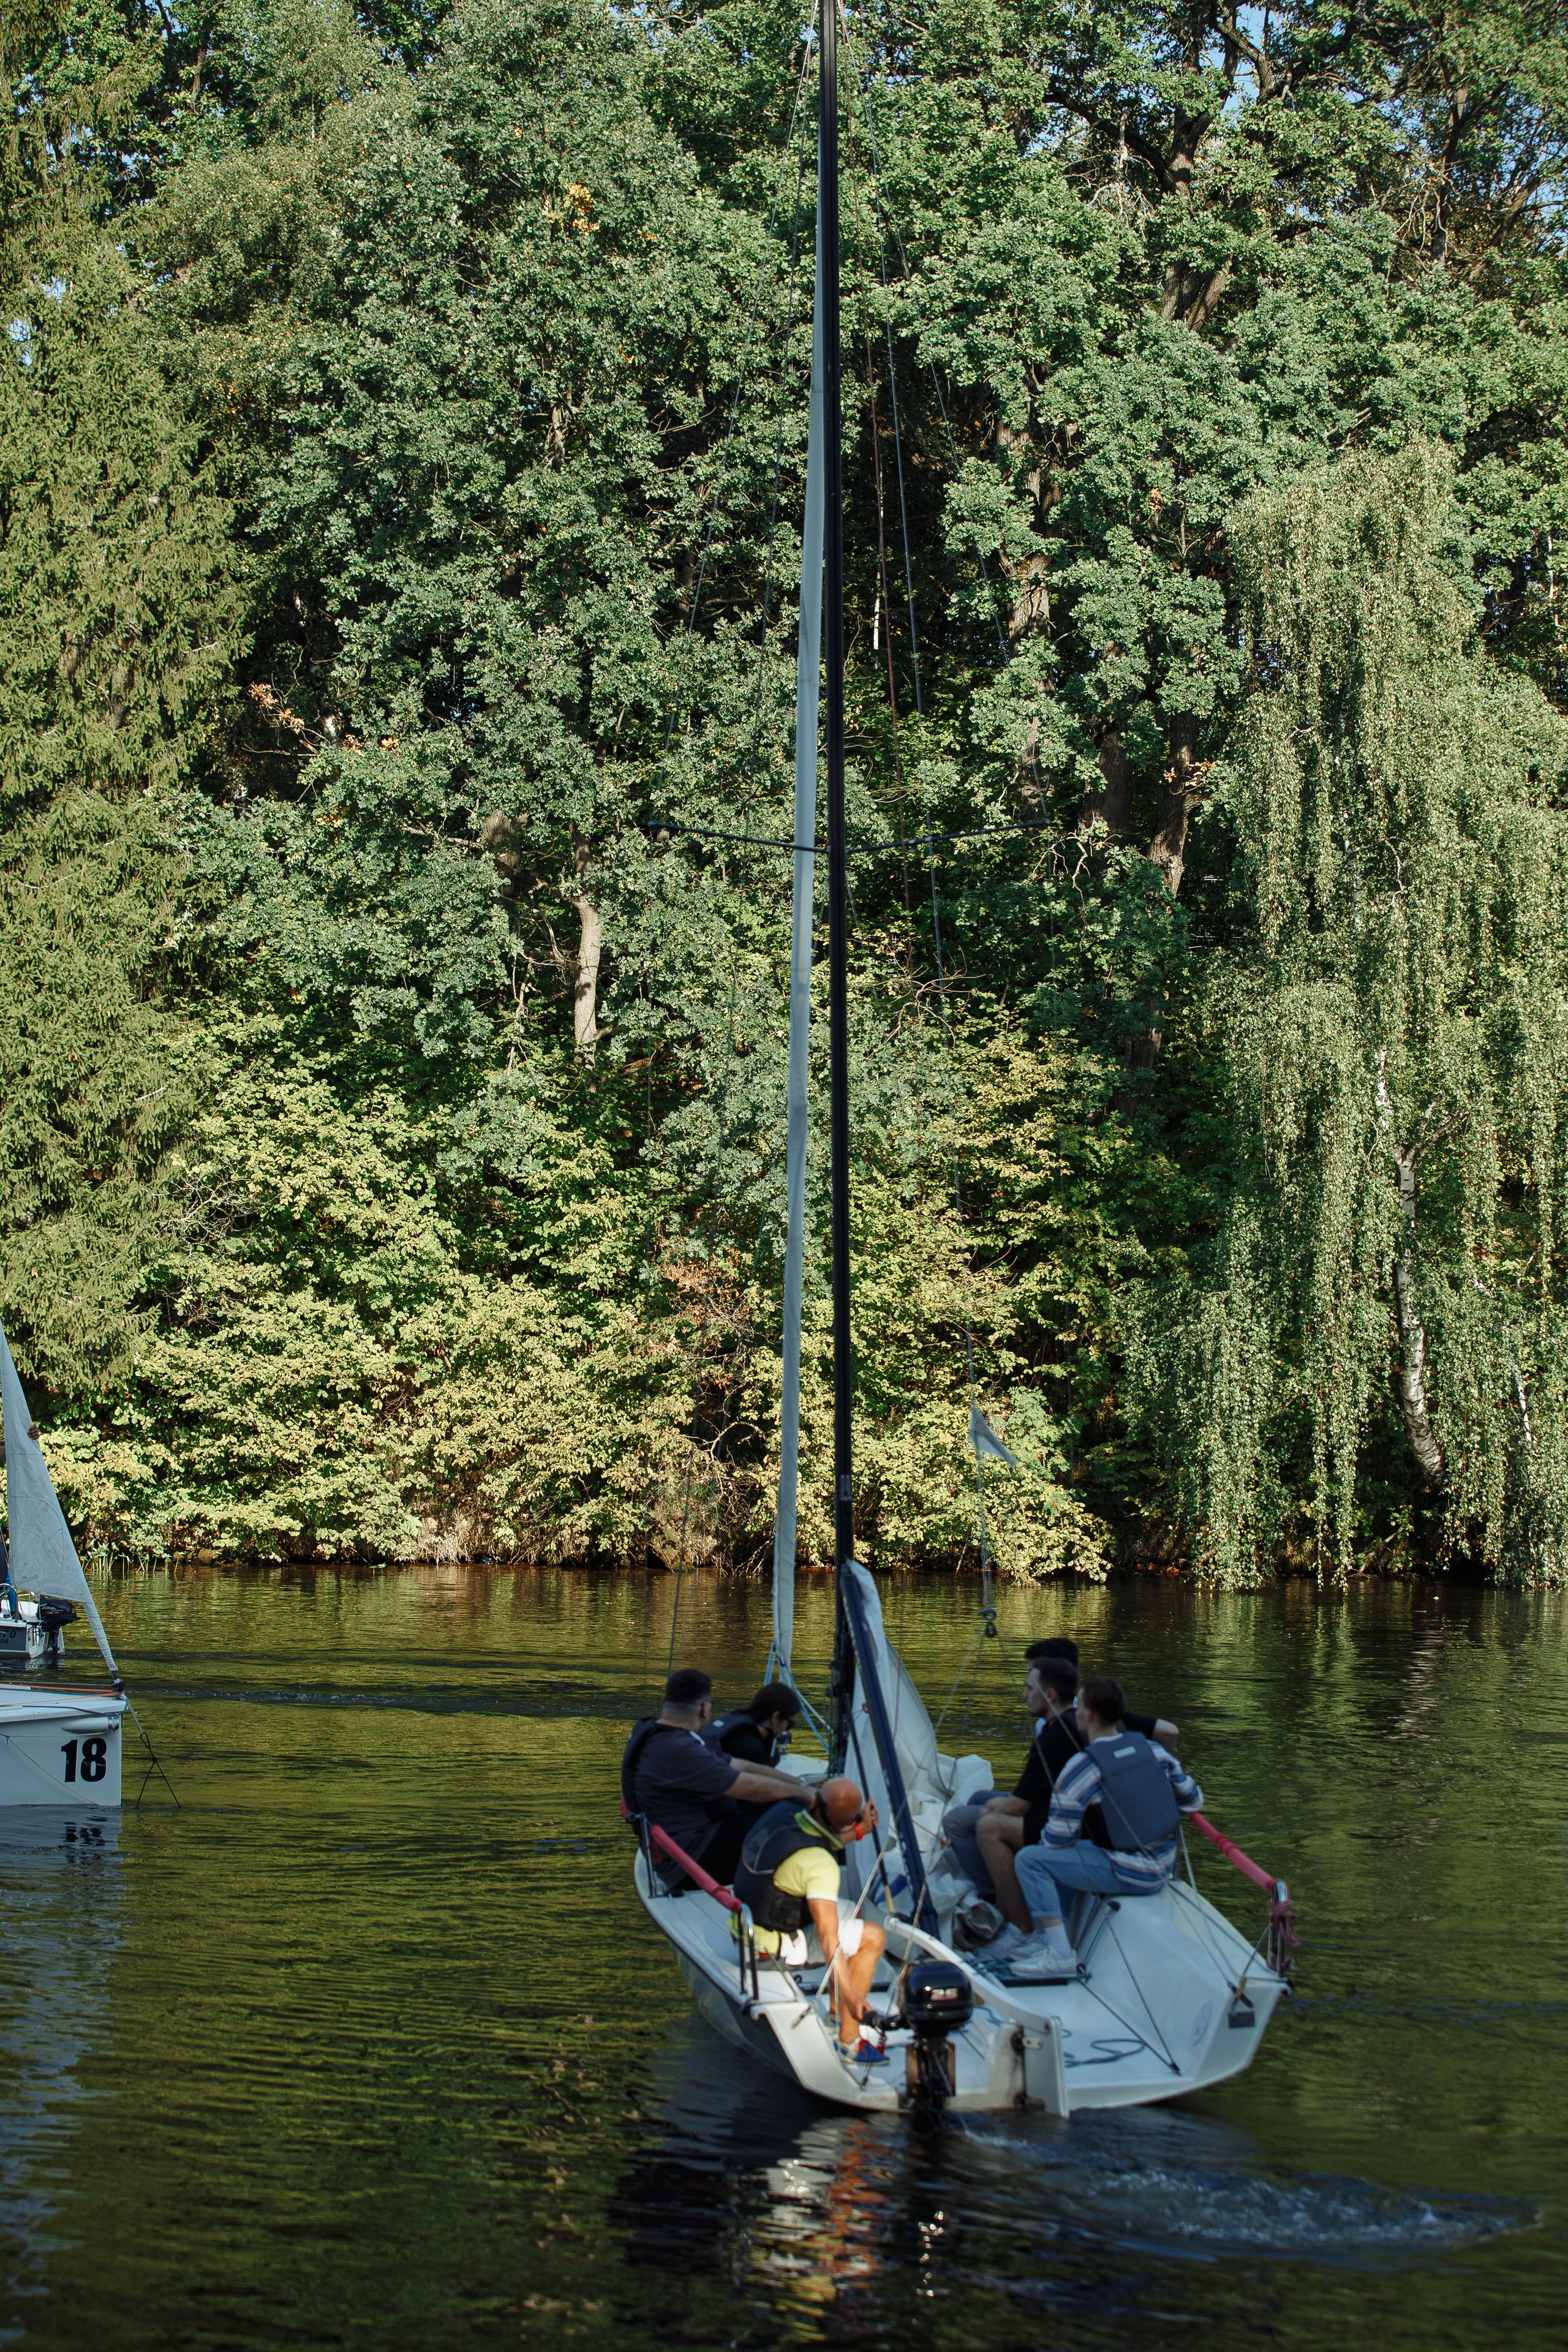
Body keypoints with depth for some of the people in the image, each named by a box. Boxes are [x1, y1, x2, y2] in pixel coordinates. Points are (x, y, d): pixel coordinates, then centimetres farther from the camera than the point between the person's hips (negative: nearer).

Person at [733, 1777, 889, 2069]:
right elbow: (828, 1937, -33)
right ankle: (848, 2041, -2)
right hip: (773, 1943, -8)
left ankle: (837, 2013, 29)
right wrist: (850, 1994, -33)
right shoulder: (820, 1865, -29)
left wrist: (859, 1831, 18)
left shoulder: (782, 1813, -6)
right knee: (873, 1937, -4)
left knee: (853, 1913, 23)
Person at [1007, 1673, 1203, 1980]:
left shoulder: (1080, 1769, -16)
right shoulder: (1153, 1750, 2)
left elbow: (1057, 1839, -10)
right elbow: (1193, 1801, 12)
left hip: (1129, 1874, -8)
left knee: (1030, 1860, -4)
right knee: (1066, 1855, 26)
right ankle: (1047, 1937, 27)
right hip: (1164, 1869, 8)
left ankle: (1059, 1953, -6)